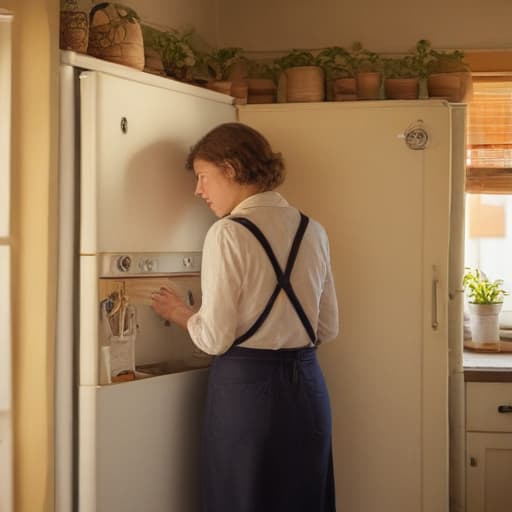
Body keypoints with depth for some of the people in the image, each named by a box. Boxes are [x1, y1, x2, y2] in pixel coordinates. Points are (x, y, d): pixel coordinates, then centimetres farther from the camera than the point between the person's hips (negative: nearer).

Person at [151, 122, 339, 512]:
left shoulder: (228, 234, -12)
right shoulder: (312, 230, 6)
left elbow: (216, 339, -12)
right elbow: (327, 329, 11)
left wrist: (183, 315, 7)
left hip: (247, 387, -6)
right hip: (306, 384, 6)